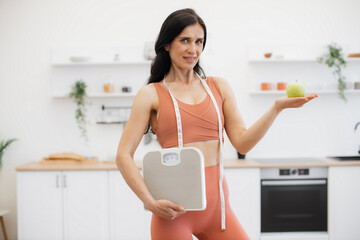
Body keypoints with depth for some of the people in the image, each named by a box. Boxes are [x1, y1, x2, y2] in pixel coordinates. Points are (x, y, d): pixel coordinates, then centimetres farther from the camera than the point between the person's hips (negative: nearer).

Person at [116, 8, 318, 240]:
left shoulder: (219, 87, 11)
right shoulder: (152, 94, 1)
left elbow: (242, 143, 4)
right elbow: (124, 155, -4)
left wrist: (277, 107, -7)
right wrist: (151, 202, -15)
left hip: (216, 203, 3)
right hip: (174, 209, -3)